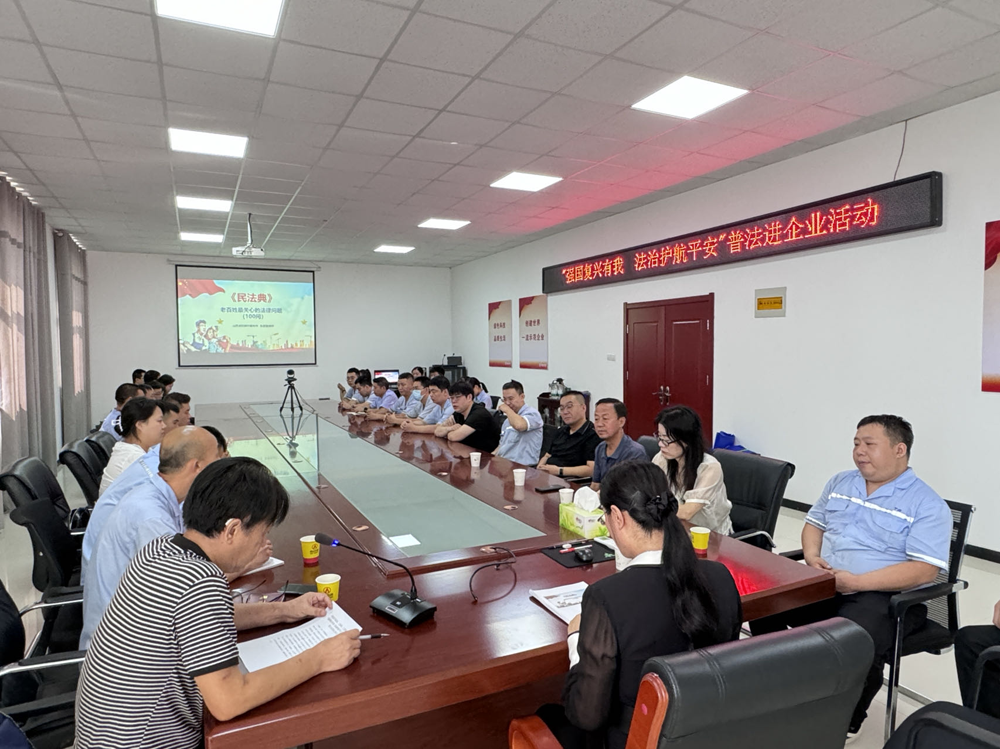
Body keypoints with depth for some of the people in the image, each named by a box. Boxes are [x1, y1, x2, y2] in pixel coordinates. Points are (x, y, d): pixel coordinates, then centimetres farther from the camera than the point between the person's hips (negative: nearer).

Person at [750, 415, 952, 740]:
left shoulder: (927, 504, -7)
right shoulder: (840, 482, 13)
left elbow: (924, 570, -15)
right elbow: (814, 523, 20)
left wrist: (855, 582, -22)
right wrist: (812, 557, -3)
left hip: (884, 595, -5)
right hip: (822, 583, 6)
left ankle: (845, 721, -2)